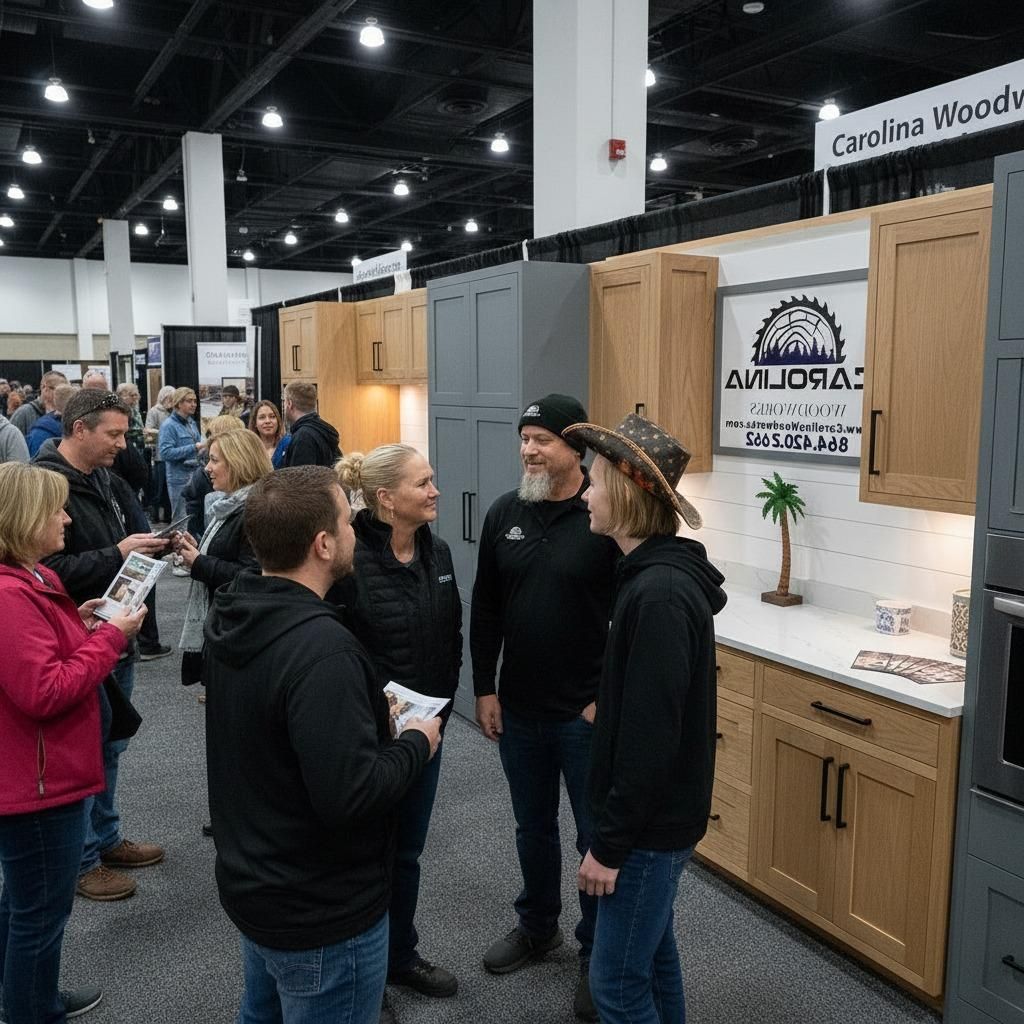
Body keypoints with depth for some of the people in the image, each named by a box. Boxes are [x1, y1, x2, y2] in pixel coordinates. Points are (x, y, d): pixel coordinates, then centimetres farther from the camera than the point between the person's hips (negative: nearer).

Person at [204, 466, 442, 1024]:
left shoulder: (230, 616, -3)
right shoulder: (321, 648, -32)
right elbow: (350, 795, -33)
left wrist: (368, 711, 4)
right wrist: (415, 744, -16)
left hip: (249, 884, 9)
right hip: (322, 916, -8)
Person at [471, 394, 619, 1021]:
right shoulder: (505, 515, 1)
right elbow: (485, 610, 7)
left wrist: (608, 699, -11)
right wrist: (485, 689, 5)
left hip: (588, 714, -4)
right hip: (518, 710, 5)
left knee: (597, 837, 10)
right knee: (533, 827, 21)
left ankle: (598, 955, 30)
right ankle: (538, 928, 43)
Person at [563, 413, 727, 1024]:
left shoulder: (659, 593, -26)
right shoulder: (658, 574, 5)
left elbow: (650, 736, -26)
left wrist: (609, 843, -19)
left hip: (651, 823, -9)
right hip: (657, 813, 9)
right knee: (652, 951, 23)